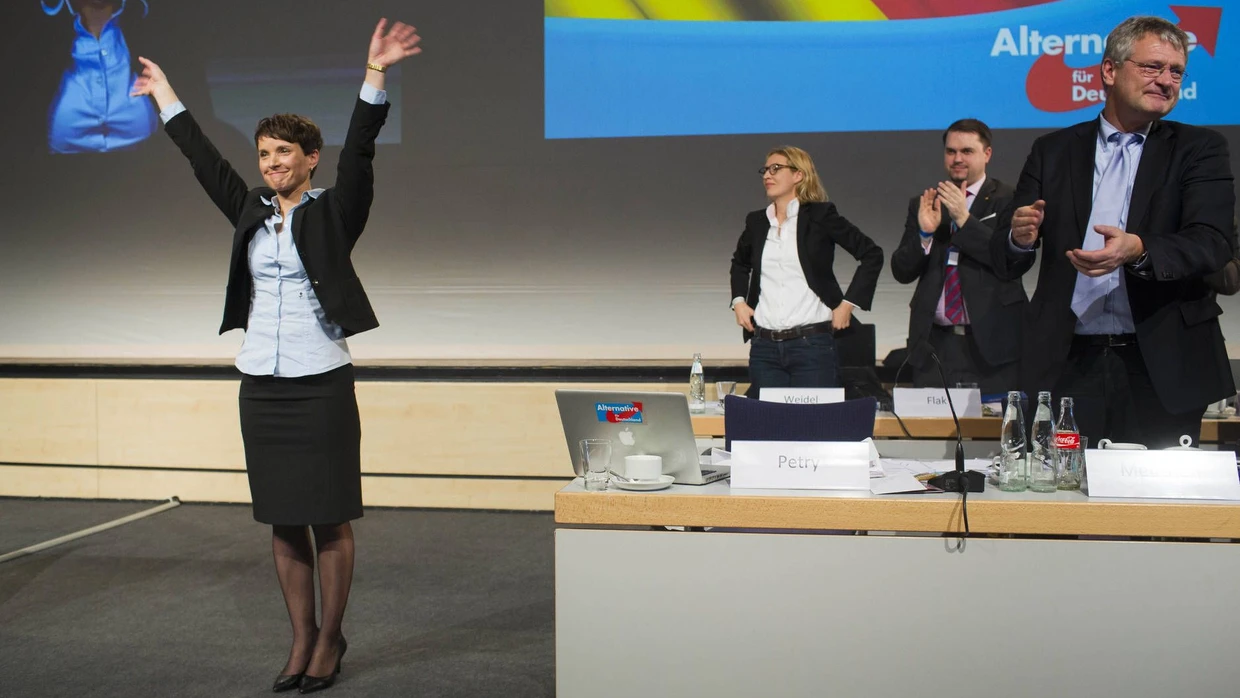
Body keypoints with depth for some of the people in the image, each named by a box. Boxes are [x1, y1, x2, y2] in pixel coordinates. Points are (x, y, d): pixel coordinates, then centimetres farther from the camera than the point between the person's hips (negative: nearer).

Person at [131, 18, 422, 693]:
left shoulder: (333, 212, -2)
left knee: (328, 519, 1)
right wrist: (165, 97, 28)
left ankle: (331, 639, 15)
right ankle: (302, 638, 20)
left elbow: (358, 153, -15)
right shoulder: (251, 212, 10)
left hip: (322, 383, -5)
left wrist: (374, 76, -26)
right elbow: (204, 160, 20)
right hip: (261, 383, 5)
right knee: (282, 523, 10)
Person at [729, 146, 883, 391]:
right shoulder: (756, 221, 11)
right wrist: (738, 301, 14)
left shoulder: (820, 215, -1)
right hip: (764, 346, 4)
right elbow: (740, 263, 30)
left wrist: (848, 303, -4)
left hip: (812, 345, -4)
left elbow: (872, 254, 1)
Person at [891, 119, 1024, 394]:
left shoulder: (1007, 200, 2)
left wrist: (964, 218, -17)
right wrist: (924, 233, -10)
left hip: (991, 341, -3)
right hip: (935, 343, 3)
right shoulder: (923, 204, 13)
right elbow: (901, 272, 8)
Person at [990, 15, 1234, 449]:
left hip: (1160, 369, 0)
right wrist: (1020, 238, -18)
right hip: (1068, 366, 1)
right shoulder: (1053, 152, 10)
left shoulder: (1199, 150, 7)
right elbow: (1005, 264, 6)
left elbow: (1213, 245, -8)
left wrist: (1138, 250, -28)